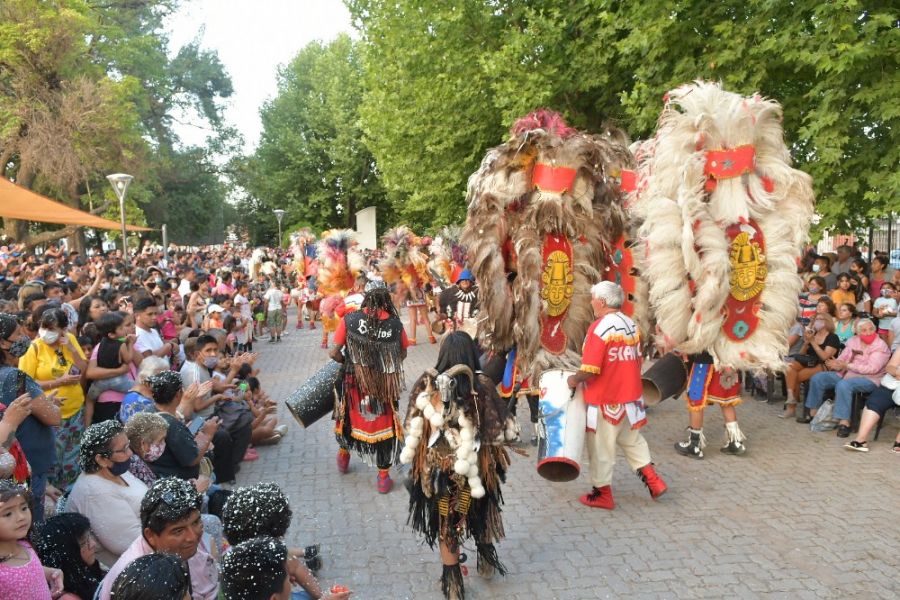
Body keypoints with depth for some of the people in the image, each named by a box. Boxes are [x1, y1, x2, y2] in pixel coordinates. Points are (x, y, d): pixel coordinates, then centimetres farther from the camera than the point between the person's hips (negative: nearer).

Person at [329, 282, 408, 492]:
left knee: (350, 416, 27)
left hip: (354, 382, 1)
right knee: (383, 424, 13)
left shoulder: (349, 320, -12)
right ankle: (383, 476, 21)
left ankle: (344, 454, 49)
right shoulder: (395, 324, -9)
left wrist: (349, 361, 8)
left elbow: (334, 353, -11)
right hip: (384, 386, 0)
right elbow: (402, 354, 4)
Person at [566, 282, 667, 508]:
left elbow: (590, 369, -24)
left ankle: (602, 493, 18)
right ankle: (653, 480, 21)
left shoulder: (599, 328, -20)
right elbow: (637, 361, 13)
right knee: (632, 440, 23)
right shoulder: (632, 325, 5)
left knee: (601, 446, 7)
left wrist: (574, 379, -6)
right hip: (630, 396, 8)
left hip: (605, 400, -8)